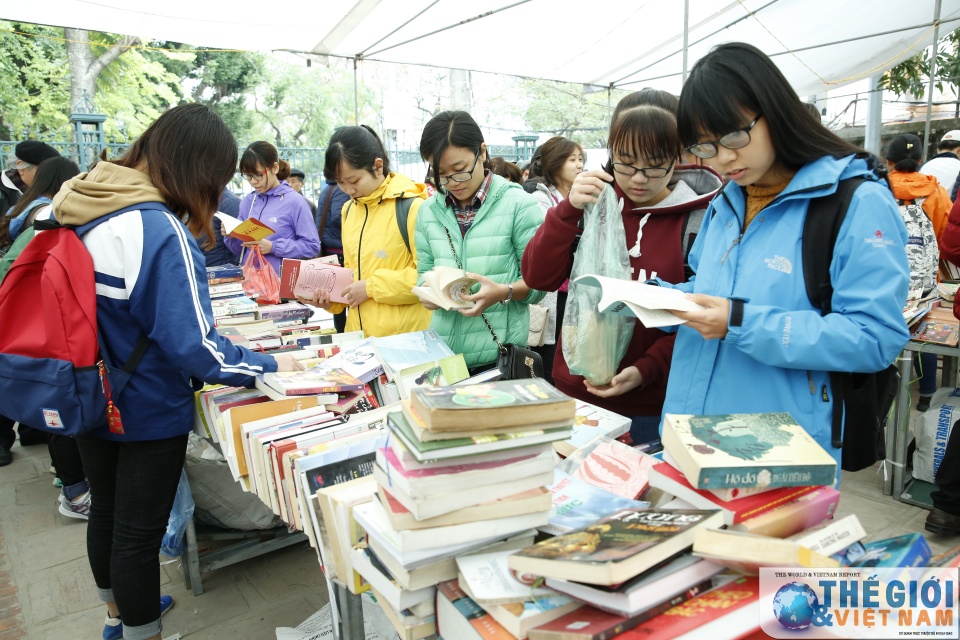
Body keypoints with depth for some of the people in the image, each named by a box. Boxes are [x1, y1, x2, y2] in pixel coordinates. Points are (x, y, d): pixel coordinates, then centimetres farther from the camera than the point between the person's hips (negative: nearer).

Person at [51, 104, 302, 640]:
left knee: (105, 512, 25)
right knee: (139, 533, 10)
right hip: (148, 413, -8)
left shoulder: (83, 209, -3)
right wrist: (269, 366, -17)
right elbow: (192, 348, -29)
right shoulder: (163, 233, -28)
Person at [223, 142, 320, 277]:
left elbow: (312, 246, -9)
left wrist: (273, 247, -14)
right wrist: (231, 236, -2)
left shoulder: (294, 201, -4)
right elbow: (240, 251, 18)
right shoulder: (247, 201, 11)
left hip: (281, 279, -4)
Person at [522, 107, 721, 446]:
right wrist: (569, 208, -20)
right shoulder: (594, 205, 2)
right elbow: (538, 277, -7)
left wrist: (646, 369, -21)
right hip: (577, 390, 3)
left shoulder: (696, 220, -5)